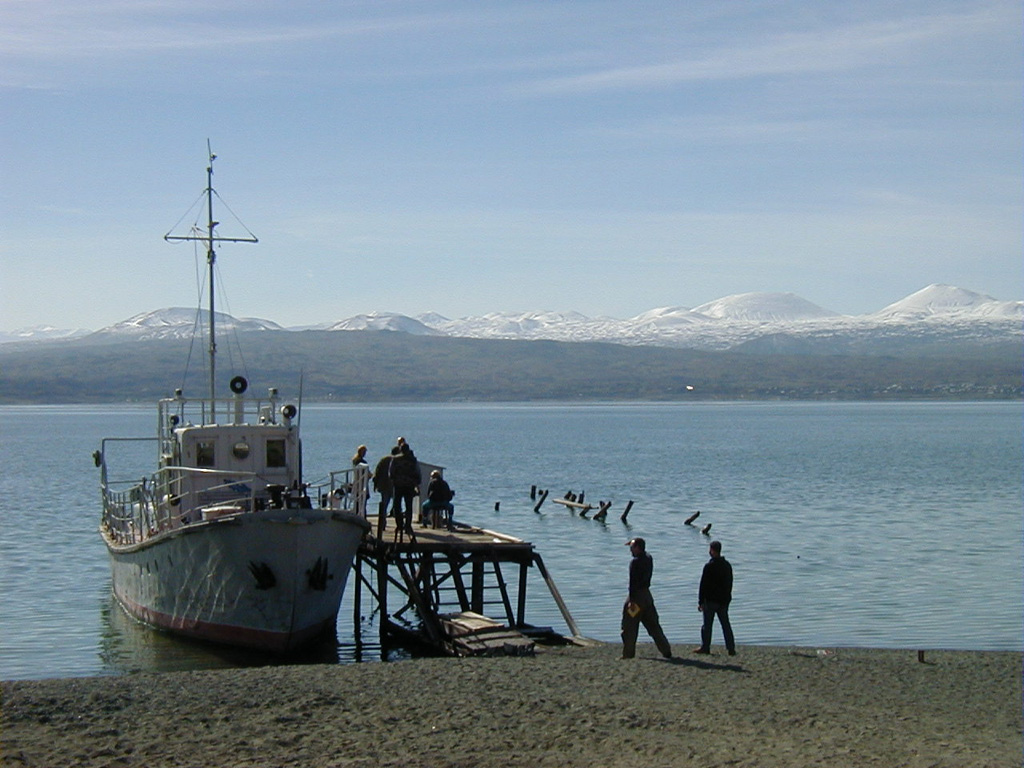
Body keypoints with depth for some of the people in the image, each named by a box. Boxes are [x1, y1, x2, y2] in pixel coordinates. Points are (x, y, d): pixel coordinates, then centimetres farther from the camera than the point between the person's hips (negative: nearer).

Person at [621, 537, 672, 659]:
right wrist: (634, 543, 27)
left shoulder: (635, 562, -15)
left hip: (637, 595, -8)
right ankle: (666, 651, 9)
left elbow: (633, 582, -20)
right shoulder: (649, 559, 7)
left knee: (629, 628, 1)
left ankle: (628, 654, 2)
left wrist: (631, 600, -21)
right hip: (647, 595, 8)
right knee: (653, 626, 12)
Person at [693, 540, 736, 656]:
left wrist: (700, 602, -8)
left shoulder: (709, 566, -15)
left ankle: (705, 647, 9)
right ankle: (731, 648, 5)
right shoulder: (727, 565, 7)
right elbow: (730, 583, 15)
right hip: (724, 600, 6)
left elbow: (703, 585, -13)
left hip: (711, 600, -6)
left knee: (707, 624, 4)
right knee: (726, 624, 8)